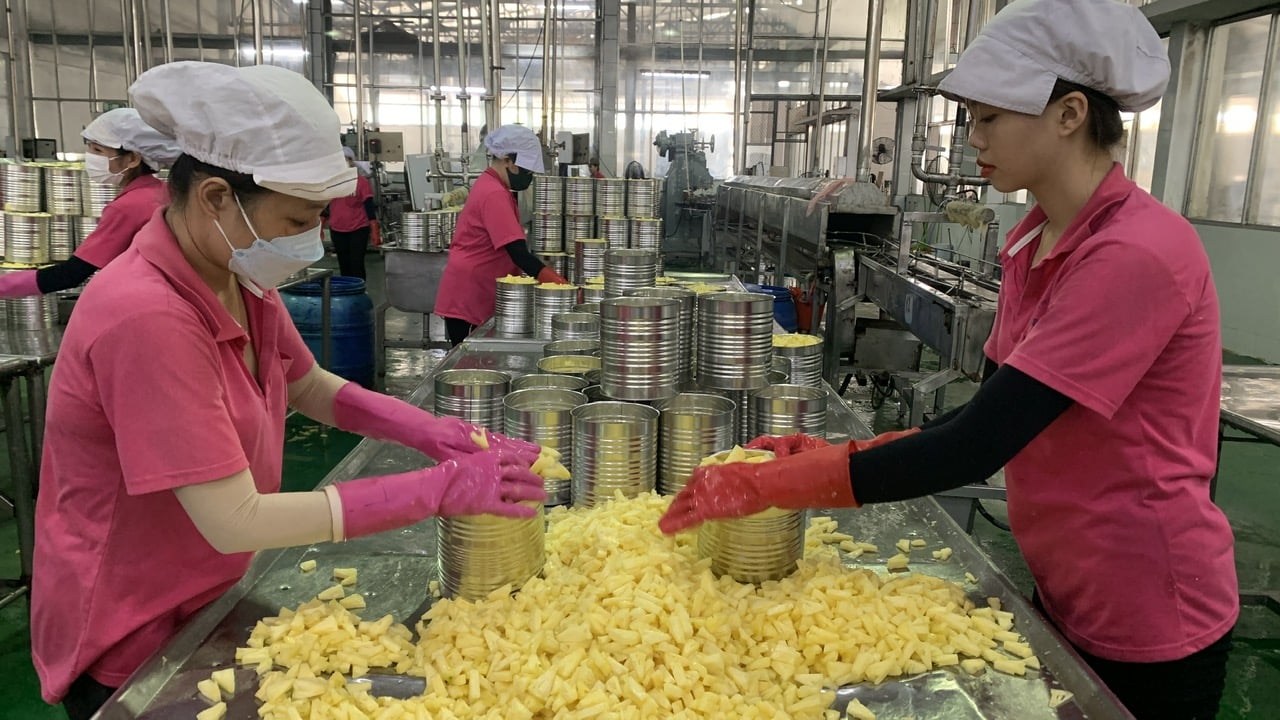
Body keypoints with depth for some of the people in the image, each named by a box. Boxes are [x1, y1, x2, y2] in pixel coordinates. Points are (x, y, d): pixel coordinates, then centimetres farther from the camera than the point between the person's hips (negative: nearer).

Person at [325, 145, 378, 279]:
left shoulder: (361, 181, -6)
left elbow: (369, 206, -7)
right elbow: (326, 205, 13)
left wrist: (374, 231, -12)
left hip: (358, 229, -4)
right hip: (337, 230, 4)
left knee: (357, 264, -3)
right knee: (343, 265, 11)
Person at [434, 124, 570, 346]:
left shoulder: (489, 186, 13)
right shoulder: (494, 194, -19)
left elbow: (506, 251, 16)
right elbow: (519, 253, -27)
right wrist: (559, 283, -32)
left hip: (476, 296, 10)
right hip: (468, 300, -10)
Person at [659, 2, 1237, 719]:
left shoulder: (1138, 253, -26)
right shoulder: (1033, 242, 1)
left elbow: (980, 444, -31)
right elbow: (988, 416, 5)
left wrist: (765, 485, -28)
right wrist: (843, 457, -9)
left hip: (1148, 629, -7)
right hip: (1066, 593, 7)